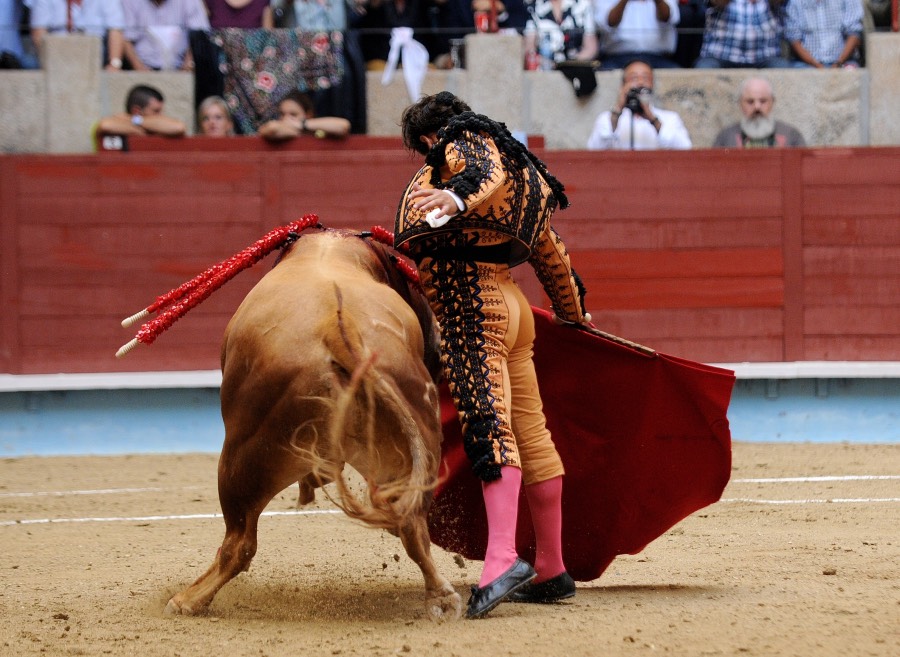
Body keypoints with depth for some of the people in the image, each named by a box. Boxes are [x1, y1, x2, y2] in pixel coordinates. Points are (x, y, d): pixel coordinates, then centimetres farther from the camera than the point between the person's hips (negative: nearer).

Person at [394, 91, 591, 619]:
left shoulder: (463, 144, 1)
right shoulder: (524, 174, 27)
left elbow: (491, 174, -24)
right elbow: (552, 256, 34)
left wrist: (459, 196, -45)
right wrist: (574, 315, 46)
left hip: (470, 303, -10)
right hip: (510, 303, 10)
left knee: (490, 425, -21)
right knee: (530, 432, 11)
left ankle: (503, 559, -34)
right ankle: (552, 570, 16)